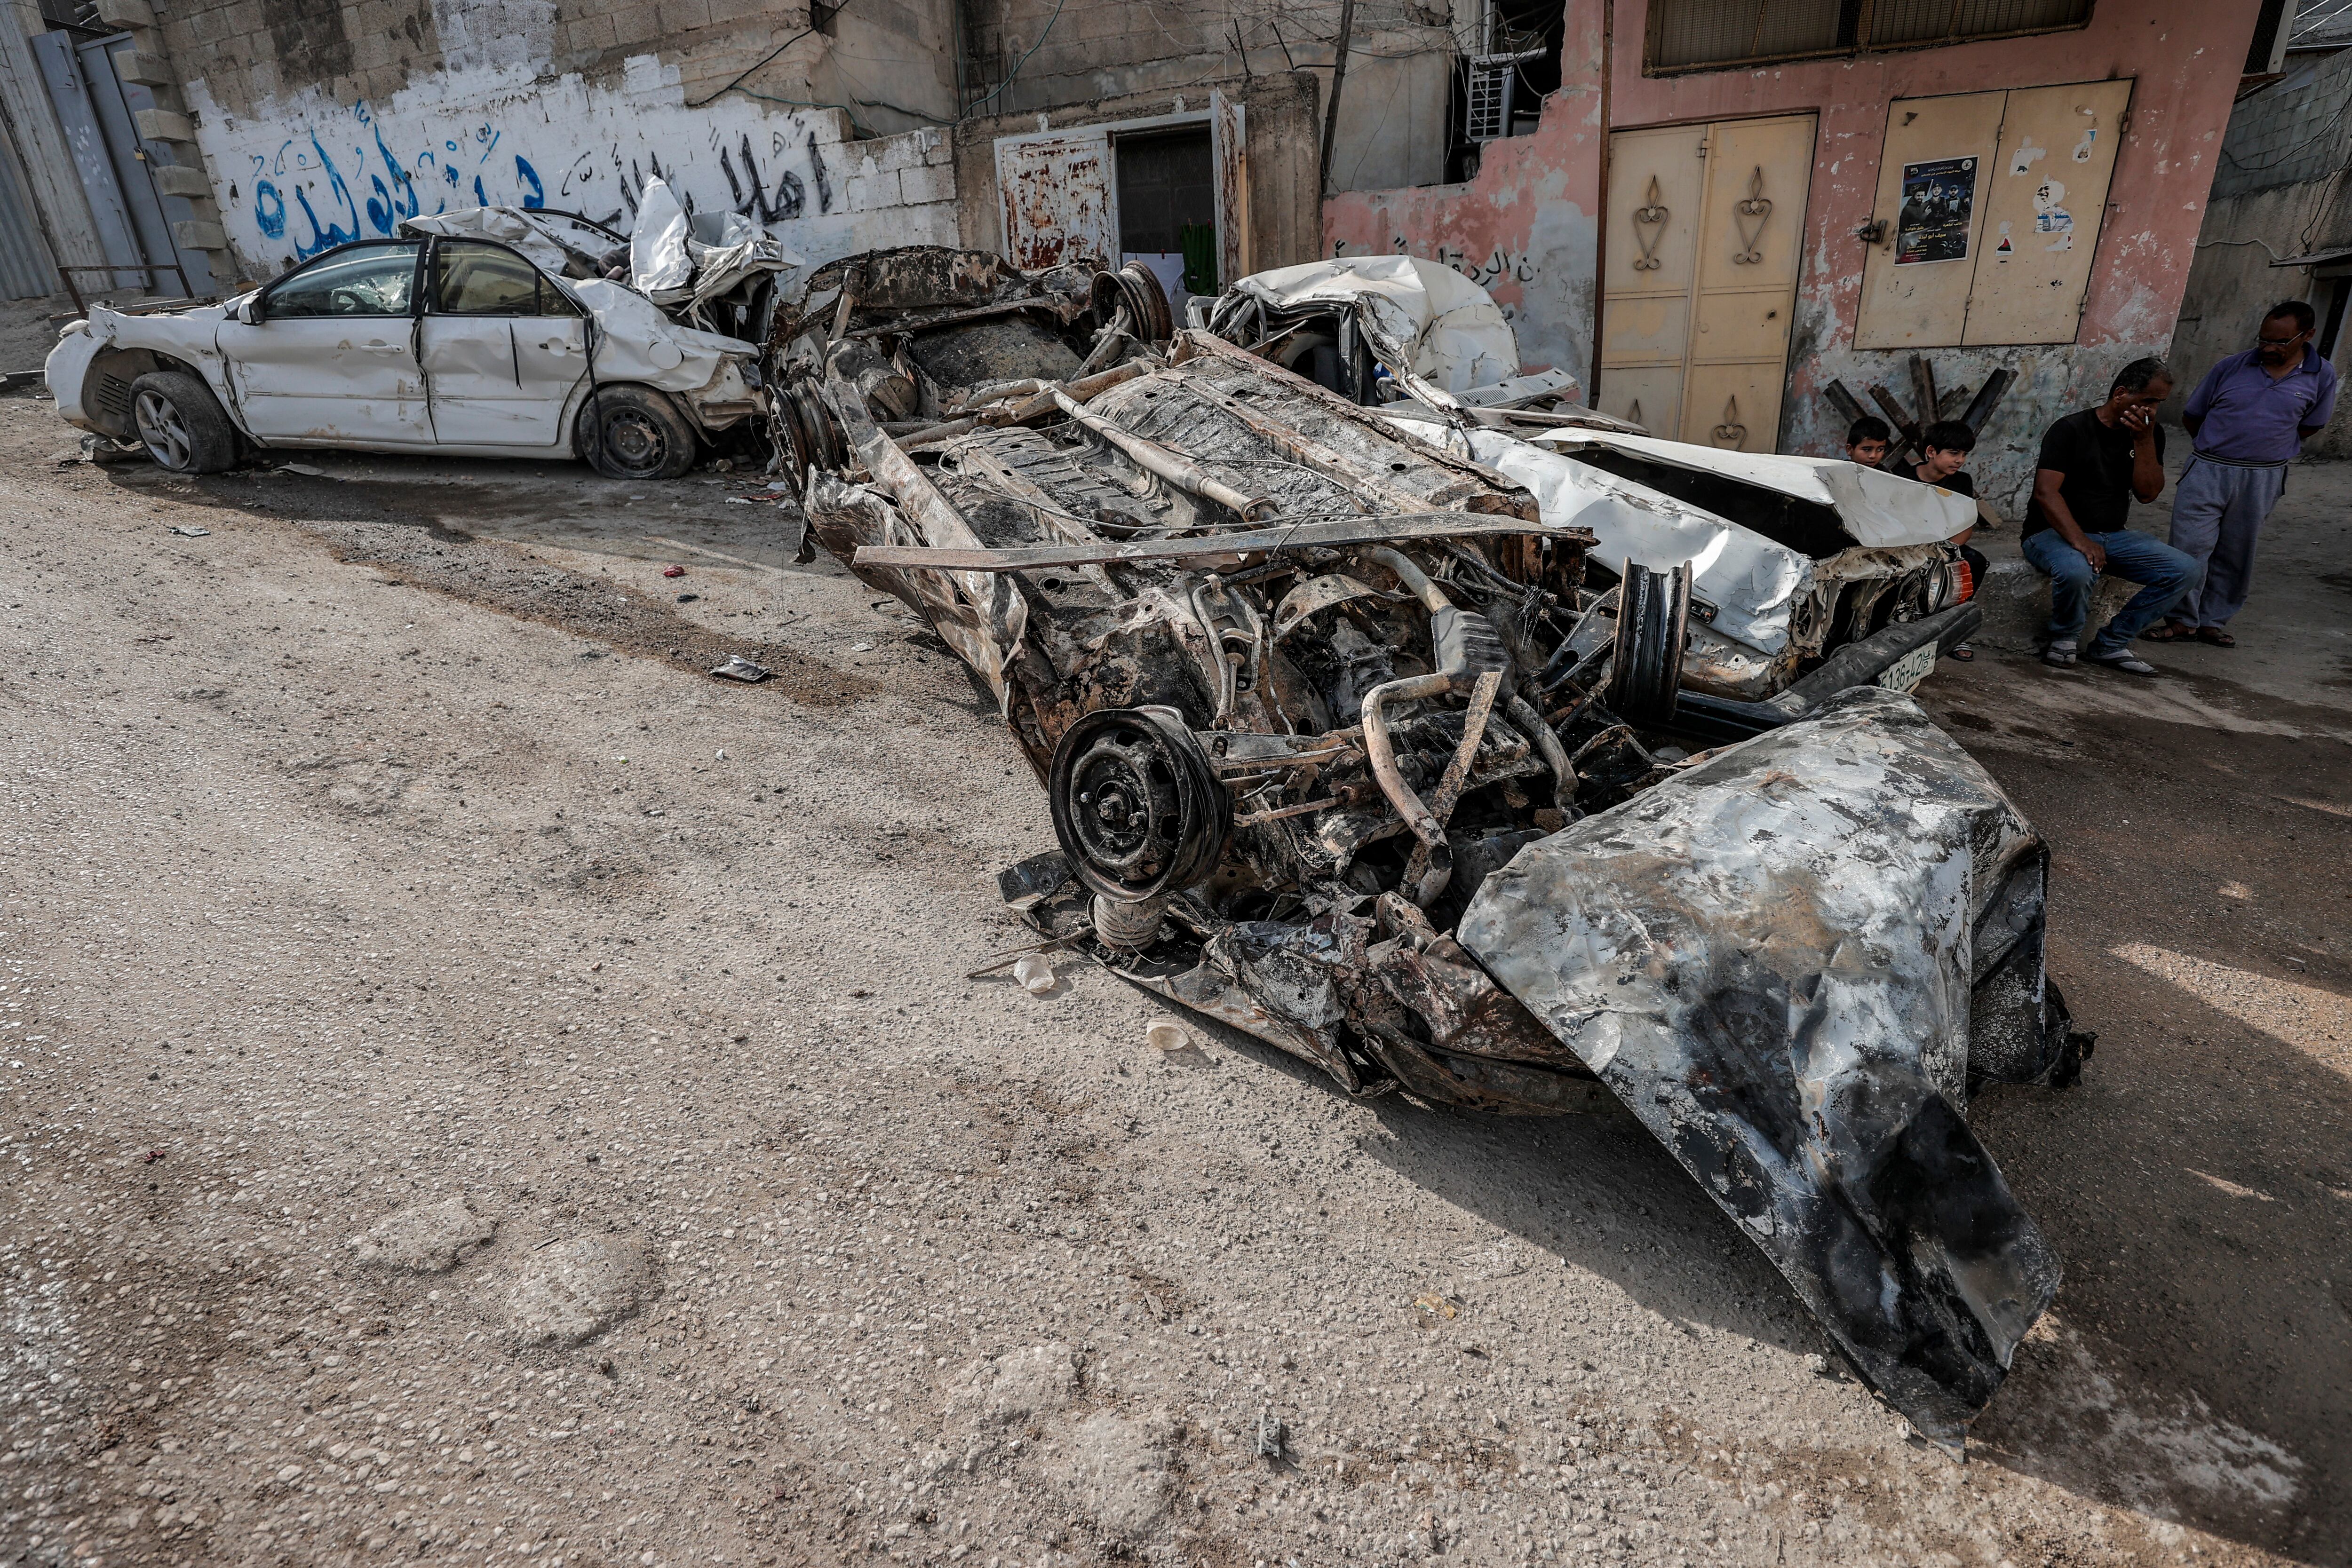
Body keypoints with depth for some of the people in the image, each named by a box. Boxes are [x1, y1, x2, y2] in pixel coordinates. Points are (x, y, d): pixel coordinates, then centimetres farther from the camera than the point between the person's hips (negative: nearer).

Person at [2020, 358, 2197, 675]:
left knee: (2184, 570, -11)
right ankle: (2062, 639, -8)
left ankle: (2111, 644, -3)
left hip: (2113, 536, 7)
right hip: (2053, 532, -7)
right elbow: (2045, 492, -21)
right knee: (2077, 571, -39)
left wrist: (2144, 440, -13)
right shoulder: (2071, 430, -10)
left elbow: (2148, 493, -2)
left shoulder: (2150, 434, 9)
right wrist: (2079, 540, -33)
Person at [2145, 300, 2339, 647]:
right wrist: (2218, 446, 13)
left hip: (2262, 480, 1)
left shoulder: (2321, 376, 1)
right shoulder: (2232, 367, -2)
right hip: (2207, 471, -1)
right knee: (2190, 547, -6)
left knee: (2234, 555, 8)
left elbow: (2311, 426, 11)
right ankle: (2183, 621, 2)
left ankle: (2213, 621, 17)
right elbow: (2191, 416, 8)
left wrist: (2266, 447, 9)